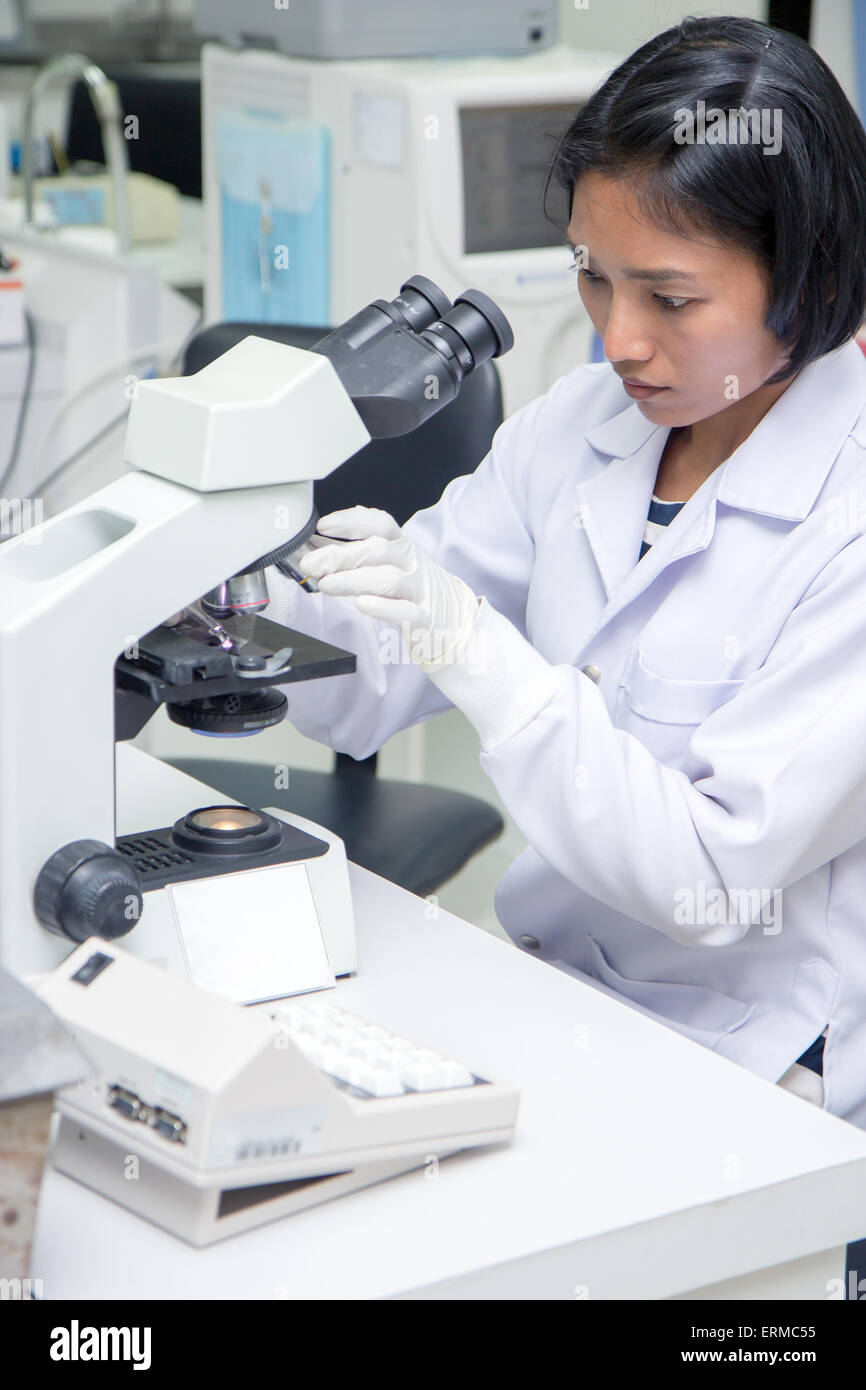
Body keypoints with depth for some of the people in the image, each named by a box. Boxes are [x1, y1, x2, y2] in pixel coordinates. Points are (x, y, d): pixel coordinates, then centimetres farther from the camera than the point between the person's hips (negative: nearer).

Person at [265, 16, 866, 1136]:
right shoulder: (582, 421, 2)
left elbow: (712, 881, -21)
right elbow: (362, 695, 3)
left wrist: (479, 651, -30)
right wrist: (262, 581, -19)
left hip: (757, 1083, -6)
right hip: (547, 983, 6)